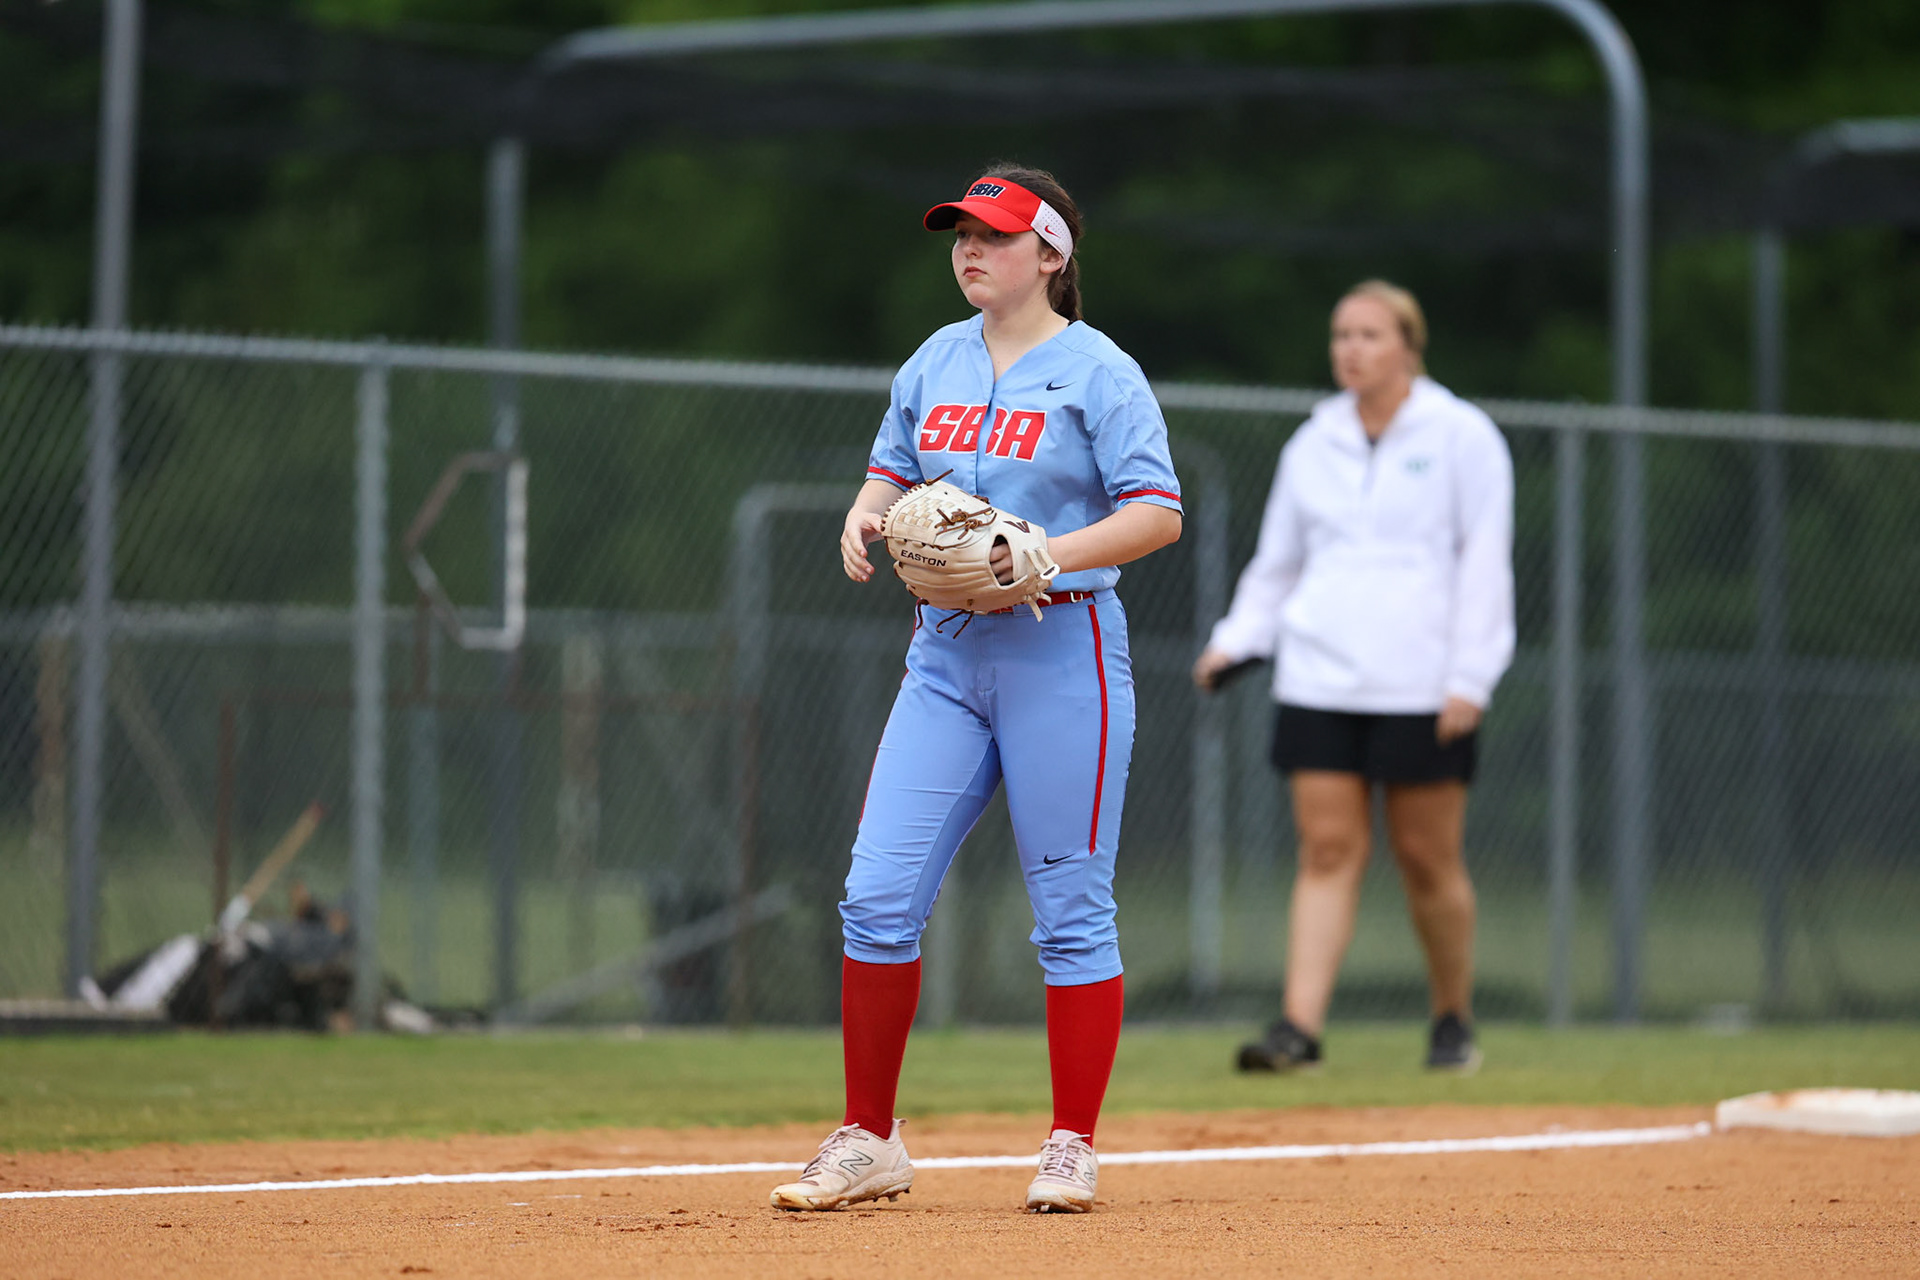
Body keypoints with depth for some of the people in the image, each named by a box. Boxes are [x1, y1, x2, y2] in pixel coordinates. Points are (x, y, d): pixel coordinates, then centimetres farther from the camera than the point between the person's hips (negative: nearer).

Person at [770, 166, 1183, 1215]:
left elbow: (1158, 513, -11)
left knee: (1071, 909, -2)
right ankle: (867, 1143, 7)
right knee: (879, 895, -2)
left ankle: (1072, 1150, 7)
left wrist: (1046, 555, -24)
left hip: (1061, 657, -6)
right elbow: (894, 470, 23)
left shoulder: (1098, 372, -5)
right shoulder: (935, 362, 13)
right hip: (947, 655, 6)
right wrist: (865, 515, 0)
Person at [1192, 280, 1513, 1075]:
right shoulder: (1312, 445, 14)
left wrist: (1469, 678, -9)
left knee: (1427, 857, 1)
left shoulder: (1462, 437, 2)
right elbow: (1277, 561, 21)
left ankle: (1454, 1020, 18)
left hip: (1422, 688, -3)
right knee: (1329, 848, -5)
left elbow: (1484, 562, -1)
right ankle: (1299, 1025, -12)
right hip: (1319, 681, 3)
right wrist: (1235, 642, 6)